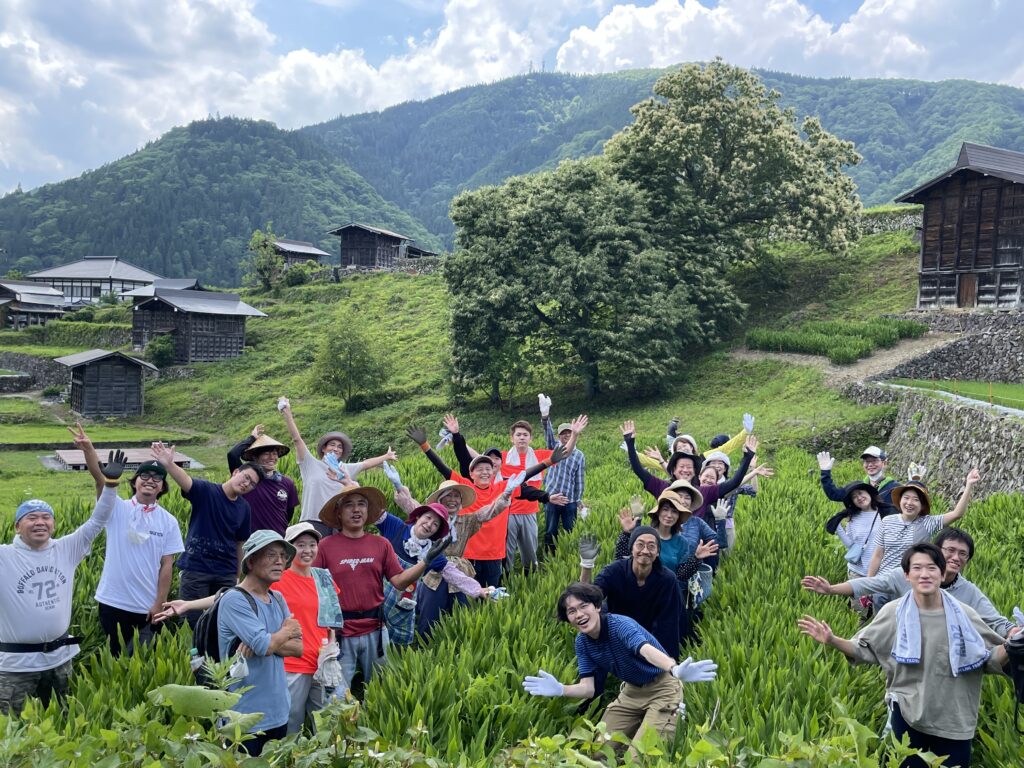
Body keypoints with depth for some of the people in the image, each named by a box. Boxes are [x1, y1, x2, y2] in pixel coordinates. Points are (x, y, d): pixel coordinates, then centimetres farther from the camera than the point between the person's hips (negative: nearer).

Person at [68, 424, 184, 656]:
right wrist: (88, 448, -37)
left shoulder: (168, 521, -1)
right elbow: (99, 477, -21)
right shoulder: (118, 509, -4)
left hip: (149, 607, 1)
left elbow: (167, 565, -2)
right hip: (113, 602, -1)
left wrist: (160, 603, -6)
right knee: (116, 656, 11)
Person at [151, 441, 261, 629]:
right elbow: (185, 480, -28)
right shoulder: (206, 491, -8)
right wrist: (168, 464, -49)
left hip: (226, 574, 4)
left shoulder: (244, 508, 5)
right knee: (193, 622, 2)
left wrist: (237, 576, 14)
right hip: (195, 569, -4)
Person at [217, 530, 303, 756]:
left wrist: (267, 642, -14)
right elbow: (264, 646, -24)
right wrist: (287, 630, -4)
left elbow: (298, 648, 4)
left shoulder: (278, 600, 10)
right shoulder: (234, 600, -15)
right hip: (244, 719, -7)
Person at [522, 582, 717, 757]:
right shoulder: (582, 642, -7)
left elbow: (646, 650, -49)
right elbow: (587, 688, -10)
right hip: (632, 691, 7)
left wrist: (675, 670, -69)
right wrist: (560, 690, -32)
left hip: (662, 689, -7)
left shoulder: (620, 625, -29)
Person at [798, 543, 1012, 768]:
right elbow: (863, 649, -2)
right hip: (908, 715, -1)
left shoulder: (964, 615, -5)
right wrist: (832, 640, -18)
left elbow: (993, 658, 2)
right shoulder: (893, 612, -7)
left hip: (954, 720, 1)